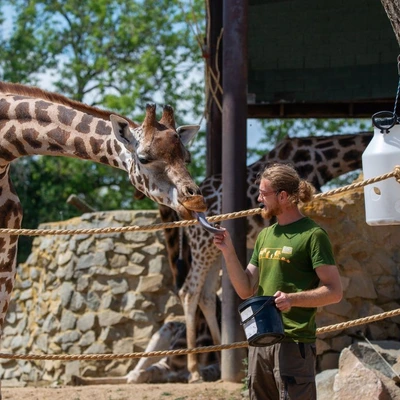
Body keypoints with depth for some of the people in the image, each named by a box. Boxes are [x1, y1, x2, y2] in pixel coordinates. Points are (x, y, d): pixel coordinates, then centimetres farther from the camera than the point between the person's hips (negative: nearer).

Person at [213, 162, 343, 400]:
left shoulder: (312, 235, -7)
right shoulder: (265, 236, 16)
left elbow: (334, 291, -11)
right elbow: (246, 290, 15)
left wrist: (293, 298, -24)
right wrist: (229, 252, 3)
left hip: (294, 342, -8)